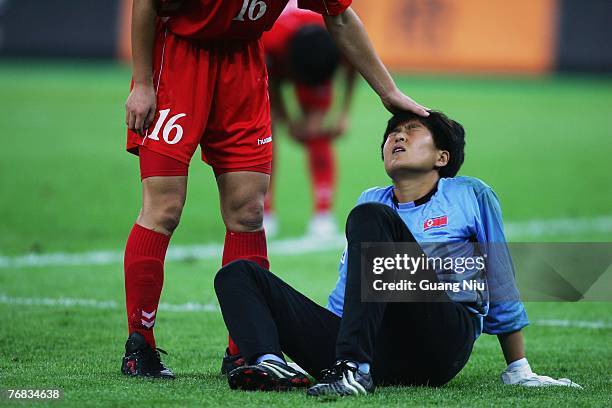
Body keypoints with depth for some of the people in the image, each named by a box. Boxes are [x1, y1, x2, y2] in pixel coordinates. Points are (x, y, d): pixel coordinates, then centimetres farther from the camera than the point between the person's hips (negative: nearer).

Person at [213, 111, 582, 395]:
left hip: (441, 341, -5)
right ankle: (271, 363, -38)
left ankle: (354, 369, -41)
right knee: (237, 275, -3)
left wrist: (520, 372, 17)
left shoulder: (472, 197, 16)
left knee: (371, 216, -25)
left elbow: (501, 289, 18)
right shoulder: (372, 200, 28)